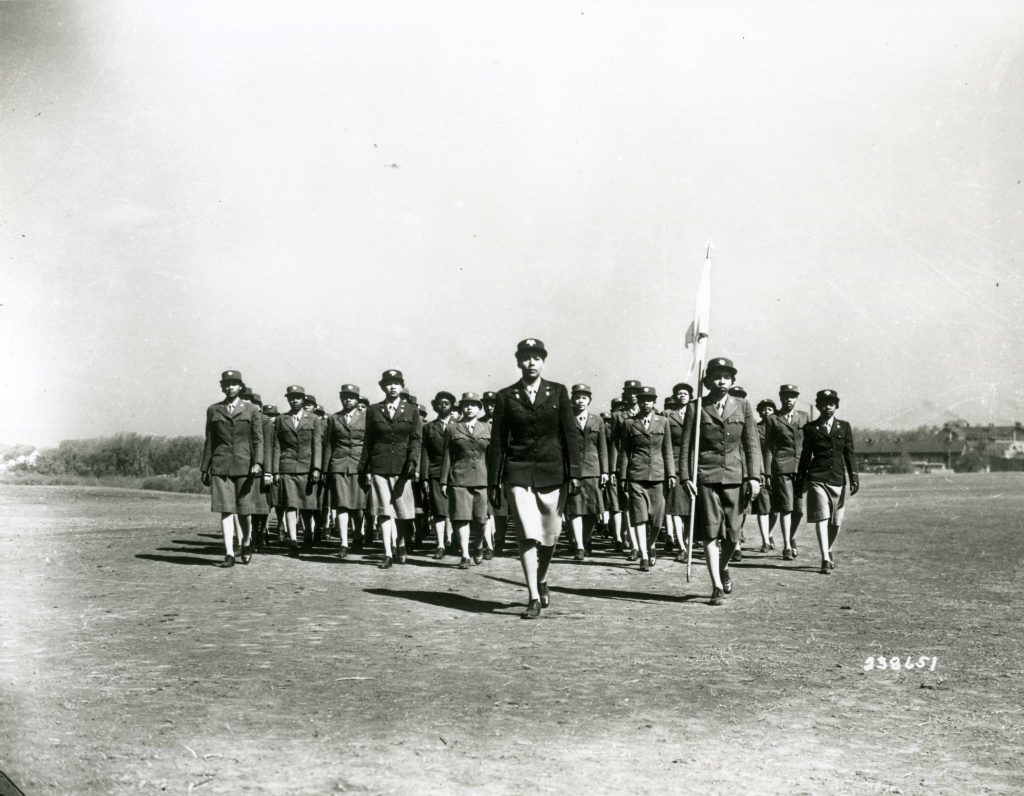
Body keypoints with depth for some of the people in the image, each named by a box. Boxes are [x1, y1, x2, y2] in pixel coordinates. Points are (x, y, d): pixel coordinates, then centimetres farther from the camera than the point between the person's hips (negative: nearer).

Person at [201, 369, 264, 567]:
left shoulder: (251, 410, 7)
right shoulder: (213, 410, 11)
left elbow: (258, 440, 2)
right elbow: (209, 442, 13)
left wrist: (257, 463, -12)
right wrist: (204, 468, 9)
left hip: (244, 466, -1)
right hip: (220, 466, 1)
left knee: (243, 511, 4)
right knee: (225, 510, -6)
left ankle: (246, 544, 30)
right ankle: (229, 554, -5)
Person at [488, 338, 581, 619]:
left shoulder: (558, 392, 5)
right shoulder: (506, 396, 4)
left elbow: (569, 434, 3)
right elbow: (497, 442, 6)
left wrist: (574, 472, -4)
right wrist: (493, 482, 3)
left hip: (552, 472, 1)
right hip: (518, 473, -1)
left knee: (550, 534, 8)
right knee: (528, 535, -9)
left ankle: (541, 582, 34)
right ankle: (534, 598, -4)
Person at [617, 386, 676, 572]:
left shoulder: (663, 422, 9)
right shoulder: (629, 423, 6)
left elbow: (668, 450, 10)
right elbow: (624, 452, 8)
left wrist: (671, 474, 3)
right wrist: (622, 477, 3)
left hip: (658, 474, 1)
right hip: (636, 475, -1)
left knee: (657, 517, 2)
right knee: (639, 516, -7)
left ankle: (651, 546, 29)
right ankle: (644, 556, -4)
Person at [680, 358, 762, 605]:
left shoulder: (743, 406, 7)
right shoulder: (697, 408, 2)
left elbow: (752, 444, 6)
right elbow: (686, 446, 3)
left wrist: (754, 477, -3)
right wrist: (686, 477, -6)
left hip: (735, 476, 2)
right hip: (706, 476, -2)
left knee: (732, 534, 4)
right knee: (710, 532, -6)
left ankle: (723, 568, 34)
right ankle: (717, 586, 0)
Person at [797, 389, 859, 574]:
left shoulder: (844, 427, 9)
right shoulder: (810, 428, 5)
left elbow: (849, 454, 8)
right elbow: (805, 455, 8)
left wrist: (854, 477, 0)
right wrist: (800, 480, 7)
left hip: (838, 479, 2)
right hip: (817, 478, -2)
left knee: (836, 522, 8)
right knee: (821, 518, -11)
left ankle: (828, 550, 30)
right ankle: (825, 559, -12)